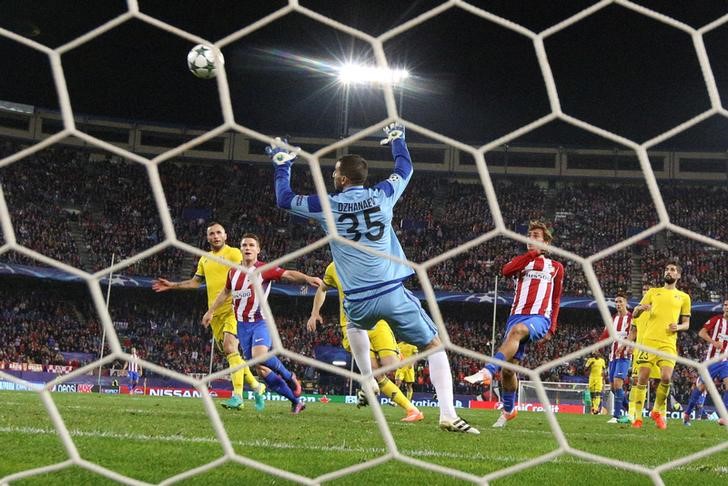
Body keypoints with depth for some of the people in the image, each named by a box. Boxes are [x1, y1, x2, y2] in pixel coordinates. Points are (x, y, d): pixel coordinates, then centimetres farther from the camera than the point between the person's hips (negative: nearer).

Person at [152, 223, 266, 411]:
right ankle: (256, 386, 23)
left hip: (232, 309, -7)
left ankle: (237, 396, -25)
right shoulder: (205, 259, 17)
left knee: (230, 348, -20)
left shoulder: (233, 253, -3)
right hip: (215, 313, 7)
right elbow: (195, 282, 28)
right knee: (231, 353, 9)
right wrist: (172, 285, 26)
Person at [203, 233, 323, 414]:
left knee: (260, 356, -31)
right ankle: (296, 401, 11)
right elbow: (225, 292, 28)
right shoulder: (233, 272, 11)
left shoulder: (264, 269, -6)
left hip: (260, 322, -5)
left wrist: (307, 278, -36)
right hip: (242, 326, 5)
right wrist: (210, 311, 29)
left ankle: (290, 377, -3)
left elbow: (288, 275, -19)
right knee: (261, 370, 1)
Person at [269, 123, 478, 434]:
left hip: (359, 301, 1)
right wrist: (397, 140, 39)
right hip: (393, 294, -1)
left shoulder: (327, 206, 0)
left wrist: (282, 165, 29)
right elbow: (405, 169, 24)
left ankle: (369, 385, 36)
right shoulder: (381, 196, 2)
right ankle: (448, 414, -10)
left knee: (355, 326, 39)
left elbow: (284, 199, 16)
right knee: (435, 347, 6)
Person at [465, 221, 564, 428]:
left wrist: (552, 328, 9)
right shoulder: (521, 260, 19)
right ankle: (508, 410, 18)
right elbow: (506, 271, -6)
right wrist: (532, 254, -5)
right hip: (517, 315, 3)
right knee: (508, 368, -2)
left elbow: (556, 301, 19)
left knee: (517, 330, -38)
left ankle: (488, 371, -51)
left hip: (540, 317, -3)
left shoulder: (555, 267, 17)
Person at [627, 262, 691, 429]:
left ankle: (657, 411, 5)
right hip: (648, 340, 1)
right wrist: (640, 308, -9)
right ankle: (638, 417, 2)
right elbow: (635, 314, 14)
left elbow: (686, 323, 17)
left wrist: (678, 327, -6)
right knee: (642, 378, -5)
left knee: (666, 378, -17)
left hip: (668, 343, -1)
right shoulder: (653, 292, 15)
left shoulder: (683, 297, 15)